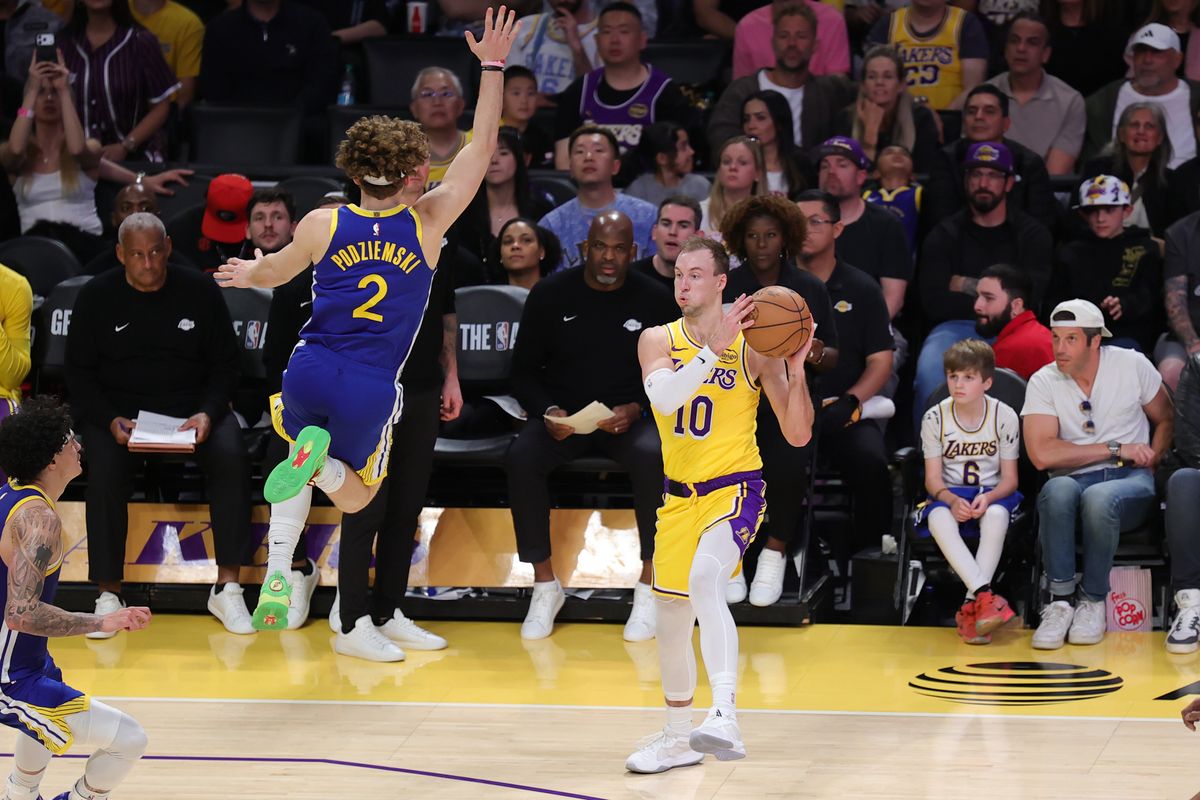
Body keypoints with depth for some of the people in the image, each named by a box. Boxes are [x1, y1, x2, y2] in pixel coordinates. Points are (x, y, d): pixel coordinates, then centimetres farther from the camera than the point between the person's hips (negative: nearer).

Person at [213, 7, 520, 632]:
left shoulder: (322, 225, -2)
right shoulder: (428, 223, -4)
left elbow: (274, 273, 19)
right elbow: (482, 147, 4)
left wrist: (244, 273, 42)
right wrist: (492, 69, 7)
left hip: (310, 371, 1)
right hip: (372, 390, -1)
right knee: (355, 495, 21)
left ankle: (277, 579, 9)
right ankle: (320, 460, -19)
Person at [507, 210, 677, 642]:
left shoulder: (654, 299, 0)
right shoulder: (550, 295, 0)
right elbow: (523, 372, 5)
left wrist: (635, 410, -14)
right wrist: (548, 412, -14)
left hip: (630, 416, -1)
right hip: (562, 416, 1)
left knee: (654, 457, -35)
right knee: (521, 458, -31)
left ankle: (649, 587, -21)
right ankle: (545, 585, -17)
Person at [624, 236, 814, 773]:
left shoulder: (754, 345, -7)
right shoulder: (658, 341, 1)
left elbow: (798, 435, -8)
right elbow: (663, 396, -22)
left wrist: (796, 369, -21)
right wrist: (715, 348, -29)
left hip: (735, 491, -5)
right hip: (678, 496, 5)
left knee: (704, 581, -33)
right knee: (671, 616, 15)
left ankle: (725, 718, -45)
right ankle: (679, 738, 35)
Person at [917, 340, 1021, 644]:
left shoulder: (1004, 417, -3)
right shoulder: (935, 418, -2)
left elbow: (1009, 479, -2)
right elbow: (933, 479, -3)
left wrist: (988, 498, -24)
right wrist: (952, 500, -25)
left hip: (992, 495, -1)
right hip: (949, 496, 1)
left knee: (997, 514, -37)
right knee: (938, 517, -36)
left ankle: (971, 607, -38)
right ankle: (985, 596, -46)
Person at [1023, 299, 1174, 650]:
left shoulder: (1132, 365, 3)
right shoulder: (1043, 382, 0)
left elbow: (1166, 421, 16)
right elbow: (1042, 454, -12)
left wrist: (1151, 460, -3)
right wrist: (1116, 449, -11)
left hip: (1131, 480, -1)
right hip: (1075, 480, 1)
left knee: (1098, 497, -37)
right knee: (1058, 489, -37)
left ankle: (1093, 601, -18)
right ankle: (1061, 601, -28)